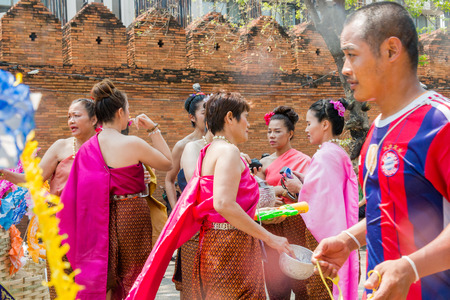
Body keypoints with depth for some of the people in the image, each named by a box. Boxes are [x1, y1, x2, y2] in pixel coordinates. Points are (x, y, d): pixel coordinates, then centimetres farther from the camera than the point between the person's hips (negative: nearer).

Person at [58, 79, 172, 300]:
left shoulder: (87, 148, 1)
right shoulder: (132, 144, -15)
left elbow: (73, 194, 5)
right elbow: (168, 163, -3)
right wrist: (154, 129, 1)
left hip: (101, 218, 5)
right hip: (132, 214, -5)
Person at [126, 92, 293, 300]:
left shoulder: (209, 151, 17)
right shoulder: (228, 151, -13)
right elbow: (224, 205, -26)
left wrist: (262, 215, 23)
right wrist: (268, 237, -21)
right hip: (231, 247, -10)